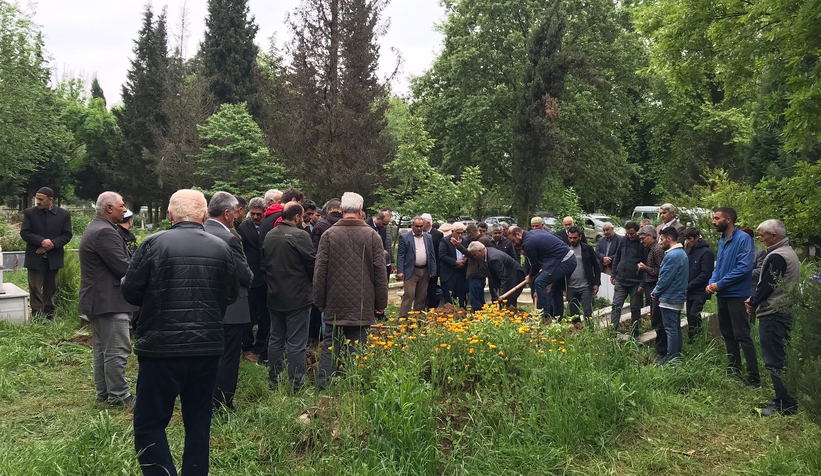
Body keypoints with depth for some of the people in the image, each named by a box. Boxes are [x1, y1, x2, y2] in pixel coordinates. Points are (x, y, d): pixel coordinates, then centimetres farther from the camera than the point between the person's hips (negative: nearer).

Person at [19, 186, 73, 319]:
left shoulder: (63, 214, 0)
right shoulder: (29, 213, -2)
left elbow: (67, 235, -2)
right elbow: (24, 233, -7)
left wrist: (52, 244, -17)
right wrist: (41, 241, -22)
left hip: (54, 257, 1)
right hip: (35, 257, -1)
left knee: (50, 288, 13)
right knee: (35, 289, -3)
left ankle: (49, 316, 22)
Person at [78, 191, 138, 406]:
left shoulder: (96, 228, 16)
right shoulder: (105, 232, -20)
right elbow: (123, 267, -22)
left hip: (99, 298, 12)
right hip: (109, 300, -12)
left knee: (102, 348, 16)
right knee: (117, 349, -6)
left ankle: (103, 391, 24)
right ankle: (118, 395, 0)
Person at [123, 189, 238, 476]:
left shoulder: (154, 244, -7)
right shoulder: (221, 248, 2)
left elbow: (130, 293, -4)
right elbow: (232, 294, 9)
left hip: (161, 347, -3)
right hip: (208, 347, 4)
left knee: (149, 423, 6)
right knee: (198, 422, 15)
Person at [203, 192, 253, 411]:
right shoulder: (229, 239, -22)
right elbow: (246, 276, -18)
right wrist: (248, 279, 5)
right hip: (230, 308, -8)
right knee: (228, 359, 4)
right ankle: (222, 405, 11)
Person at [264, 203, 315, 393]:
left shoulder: (269, 236, 5)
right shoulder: (300, 235, -17)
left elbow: (265, 263, 12)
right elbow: (312, 263, -12)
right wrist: (310, 283, 6)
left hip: (275, 296, 7)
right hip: (297, 297, -7)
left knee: (276, 340, 16)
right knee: (296, 343, 0)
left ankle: (274, 382, 24)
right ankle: (296, 386, 4)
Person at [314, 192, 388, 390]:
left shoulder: (329, 235, -2)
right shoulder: (372, 235, -3)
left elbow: (320, 271, -1)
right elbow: (380, 272, -2)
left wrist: (320, 300, 9)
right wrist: (381, 303, 6)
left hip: (335, 304, 1)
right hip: (362, 305, -1)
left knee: (330, 348, 8)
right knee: (357, 349, 3)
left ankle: (322, 387, 9)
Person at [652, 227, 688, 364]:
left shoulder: (672, 255, -21)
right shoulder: (682, 253, 12)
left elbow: (665, 278, -21)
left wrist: (656, 293, -5)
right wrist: (657, 292, 11)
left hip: (669, 298, -10)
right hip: (679, 297, 10)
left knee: (671, 329, -4)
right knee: (676, 328, 16)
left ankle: (671, 358, 0)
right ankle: (677, 355, 24)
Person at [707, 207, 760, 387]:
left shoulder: (743, 239, -16)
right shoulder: (722, 240, 11)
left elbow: (744, 267, -23)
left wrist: (719, 284, -19)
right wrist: (712, 282, -4)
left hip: (737, 295, -9)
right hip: (723, 294, 9)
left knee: (742, 335, -8)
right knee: (727, 333, 17)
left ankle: (754, 377, -3)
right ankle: (734, 368, 29)